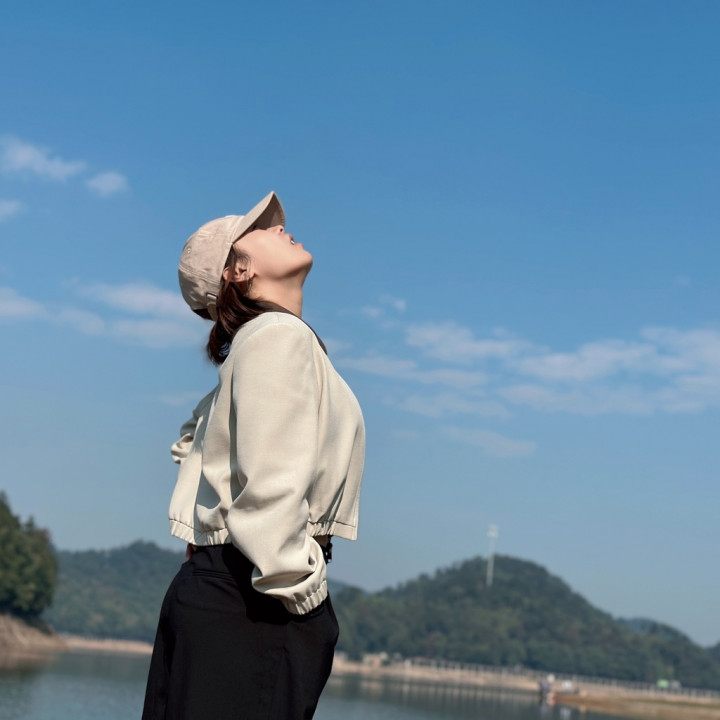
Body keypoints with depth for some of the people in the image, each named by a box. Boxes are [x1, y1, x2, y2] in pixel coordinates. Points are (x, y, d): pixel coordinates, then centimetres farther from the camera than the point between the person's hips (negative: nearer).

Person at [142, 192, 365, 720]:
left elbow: (196, 440, 33)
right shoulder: (281, 335, -11)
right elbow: (270, 483, -21)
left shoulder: (256, 341, 20)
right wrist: (299, 587, -15)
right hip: (251, 603, -9)